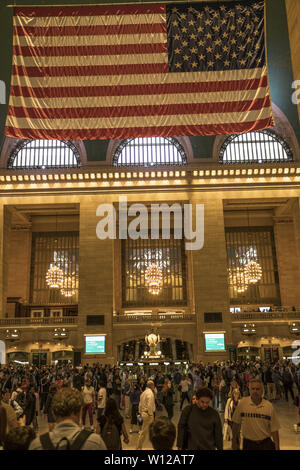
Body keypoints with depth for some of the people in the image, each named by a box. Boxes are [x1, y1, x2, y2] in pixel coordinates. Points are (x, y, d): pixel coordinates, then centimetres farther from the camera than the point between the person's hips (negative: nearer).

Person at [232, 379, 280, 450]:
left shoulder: (269, 406, -5)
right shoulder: (242, 403, -8)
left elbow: (274, 429, 0)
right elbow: (236, 424, 2)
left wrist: (277, 448, -1)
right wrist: (234, 441, 5)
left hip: (266, 444, 0)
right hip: (248, 444, 0)